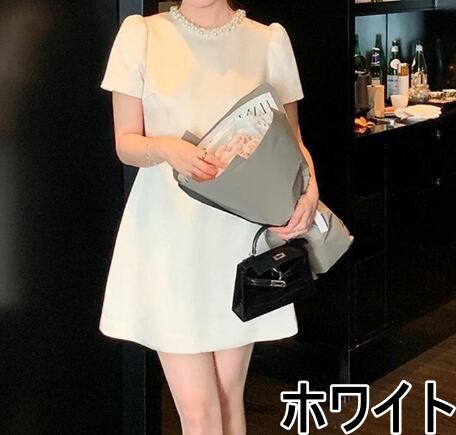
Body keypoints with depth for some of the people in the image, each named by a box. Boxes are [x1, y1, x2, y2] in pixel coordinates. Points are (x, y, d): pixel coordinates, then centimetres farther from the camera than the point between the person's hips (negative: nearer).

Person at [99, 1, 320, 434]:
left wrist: (309, 186, -14)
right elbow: (125, 143, 0)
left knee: (229, 395, 12)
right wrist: (166, 148, -22)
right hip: (170, 235, -1)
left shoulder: (269, 40, 2)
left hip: (240, 232, 2)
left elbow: (291, 139, 7)